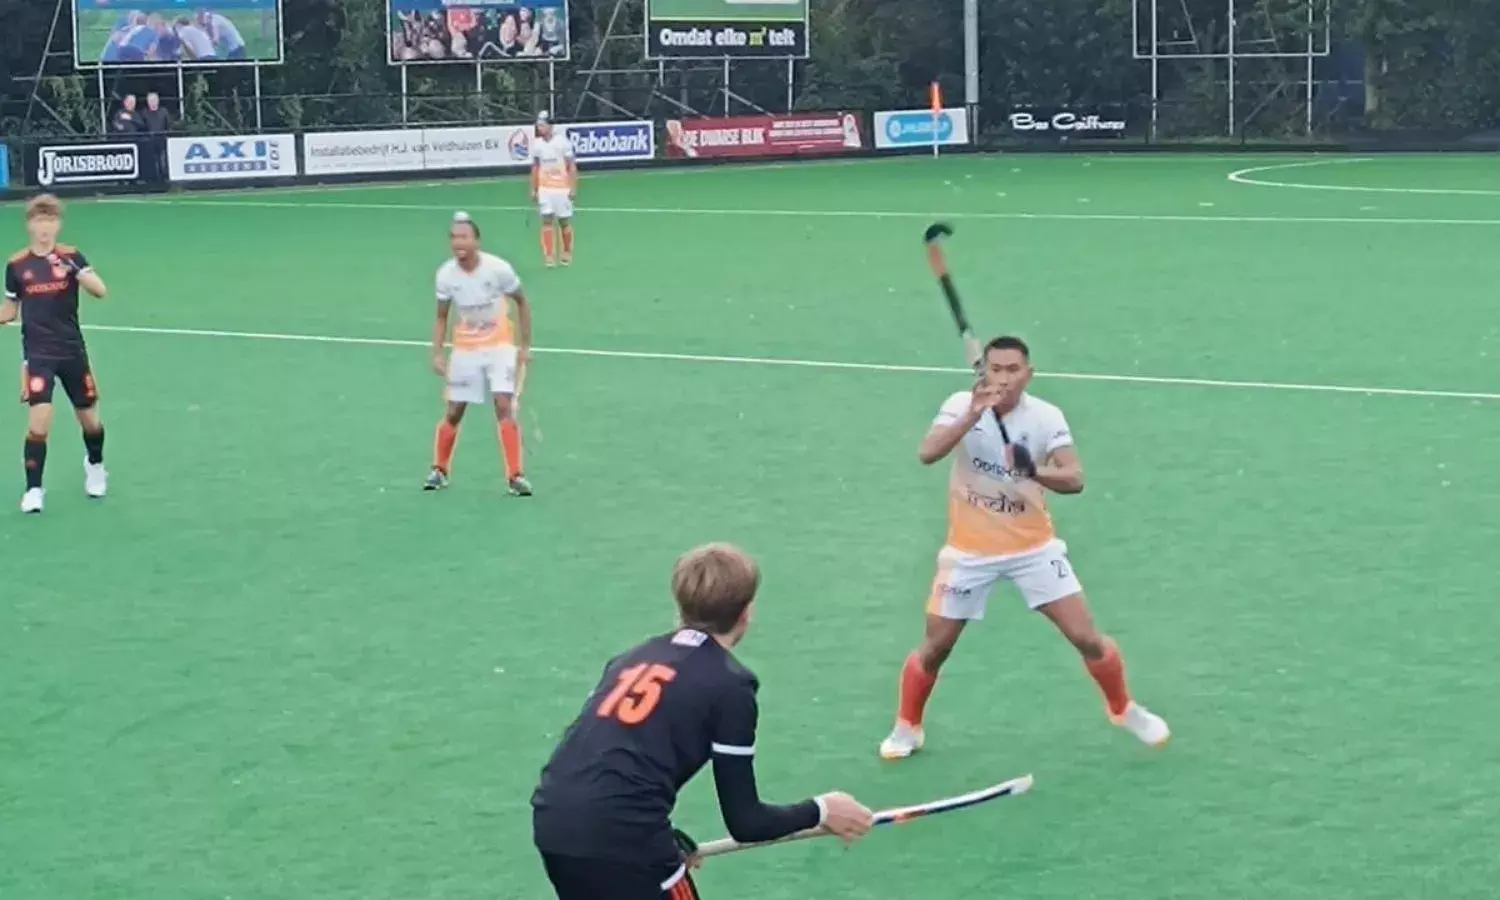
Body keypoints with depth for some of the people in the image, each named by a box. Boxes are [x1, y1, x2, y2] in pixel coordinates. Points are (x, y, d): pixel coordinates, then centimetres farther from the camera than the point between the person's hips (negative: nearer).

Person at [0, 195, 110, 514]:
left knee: (89, 417, 13)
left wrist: (77, 272, -36)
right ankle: (33, 490, -6)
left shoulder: (70, 256, -5)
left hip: (72, 350, 1)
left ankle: (95, 466, 44)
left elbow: (100, 291, -18)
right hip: (38, 353, -1)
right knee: (39, 419, -17)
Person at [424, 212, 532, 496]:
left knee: (504, 406, -15)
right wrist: (437, 353, -9)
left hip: (500, 347, -2)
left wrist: (525, 346, -4)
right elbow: (441, 318, 3)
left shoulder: (498, 269, -19)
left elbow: (522, 303, -3)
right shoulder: (445, 275, -12)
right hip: (464, 350, 2)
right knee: (453, 412, 5)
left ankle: (515, 475, -8)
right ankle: (439, 470, 25)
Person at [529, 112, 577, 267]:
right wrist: (533, 190, 9)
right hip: (544, 189, 3)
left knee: (564, 221, 5)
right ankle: (550, 256, -4)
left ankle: (567, 253, 22)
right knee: (547, 220, -5)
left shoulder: (562, 141, -9)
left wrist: (573, 188, -12)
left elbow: (572, 166, -6)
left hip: (562, 188, -3)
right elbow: (535, 168, 12)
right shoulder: (536, 144, 3)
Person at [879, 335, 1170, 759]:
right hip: (970, 551, 0)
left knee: (1086, 637, -2)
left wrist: (1036, 472, -42)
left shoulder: (1047, 417, -12)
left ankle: (1124, 709, 24)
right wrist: (973, 414, -42)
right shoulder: (961, 405, -14)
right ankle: (907, 727, 29)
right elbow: (926, 454, -30)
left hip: (1033, 548, 0)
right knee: (935, 648, 5)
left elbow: (1075, 479, -22)